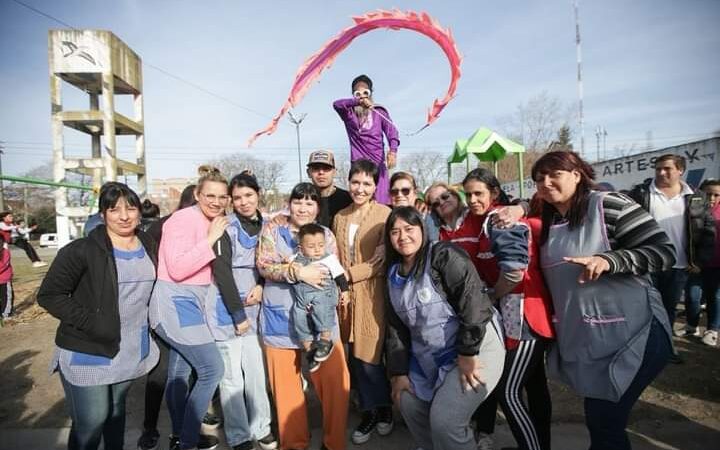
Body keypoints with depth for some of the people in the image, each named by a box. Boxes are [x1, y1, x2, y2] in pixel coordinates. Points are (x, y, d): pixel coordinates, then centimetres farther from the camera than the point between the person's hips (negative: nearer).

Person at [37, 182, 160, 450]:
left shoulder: (150, 247, 4)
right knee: (91, 423, 0)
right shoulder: (82, 250, -14)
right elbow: (49, 295, -12)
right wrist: (90, 321, -20)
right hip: (87, 353, -5)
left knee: (116, 412, 21)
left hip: (133, 351, 5)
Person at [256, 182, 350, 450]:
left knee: (335, 381, -3)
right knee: (286, 385, 8)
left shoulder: (326, 234, 10)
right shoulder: (272, 229, 5)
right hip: (281, 319, -1)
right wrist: (299, 272, -22)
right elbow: (264, 266, -9)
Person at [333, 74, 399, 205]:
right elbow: (336, 104, -12)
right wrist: (358, 101, -29)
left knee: (381, 200, -5)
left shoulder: (380, 111, 10)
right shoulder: (349, 113, 8)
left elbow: (391, 132, -2)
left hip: (378, 162, 1)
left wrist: (393, 150, -22)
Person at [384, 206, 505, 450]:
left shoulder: (444, 255, -14)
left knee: (444, 421, -16)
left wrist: (468, 354, -23)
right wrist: (398, 372, 6)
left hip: (476, 349, -8)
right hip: (428, 358, 8)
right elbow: (396, 327, 11)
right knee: (409, 405, 11)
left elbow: (474, 301, -23)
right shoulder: (394, 274, 9)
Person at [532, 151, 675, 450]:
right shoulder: (548, 222, 6)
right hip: (581, 339, 7)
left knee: (606, 424, 4)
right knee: (597, 420, 20)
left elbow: (664, 251, -16)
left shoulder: (608, 205, -13)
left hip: (630, 335, -6)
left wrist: (608, 261, -31)